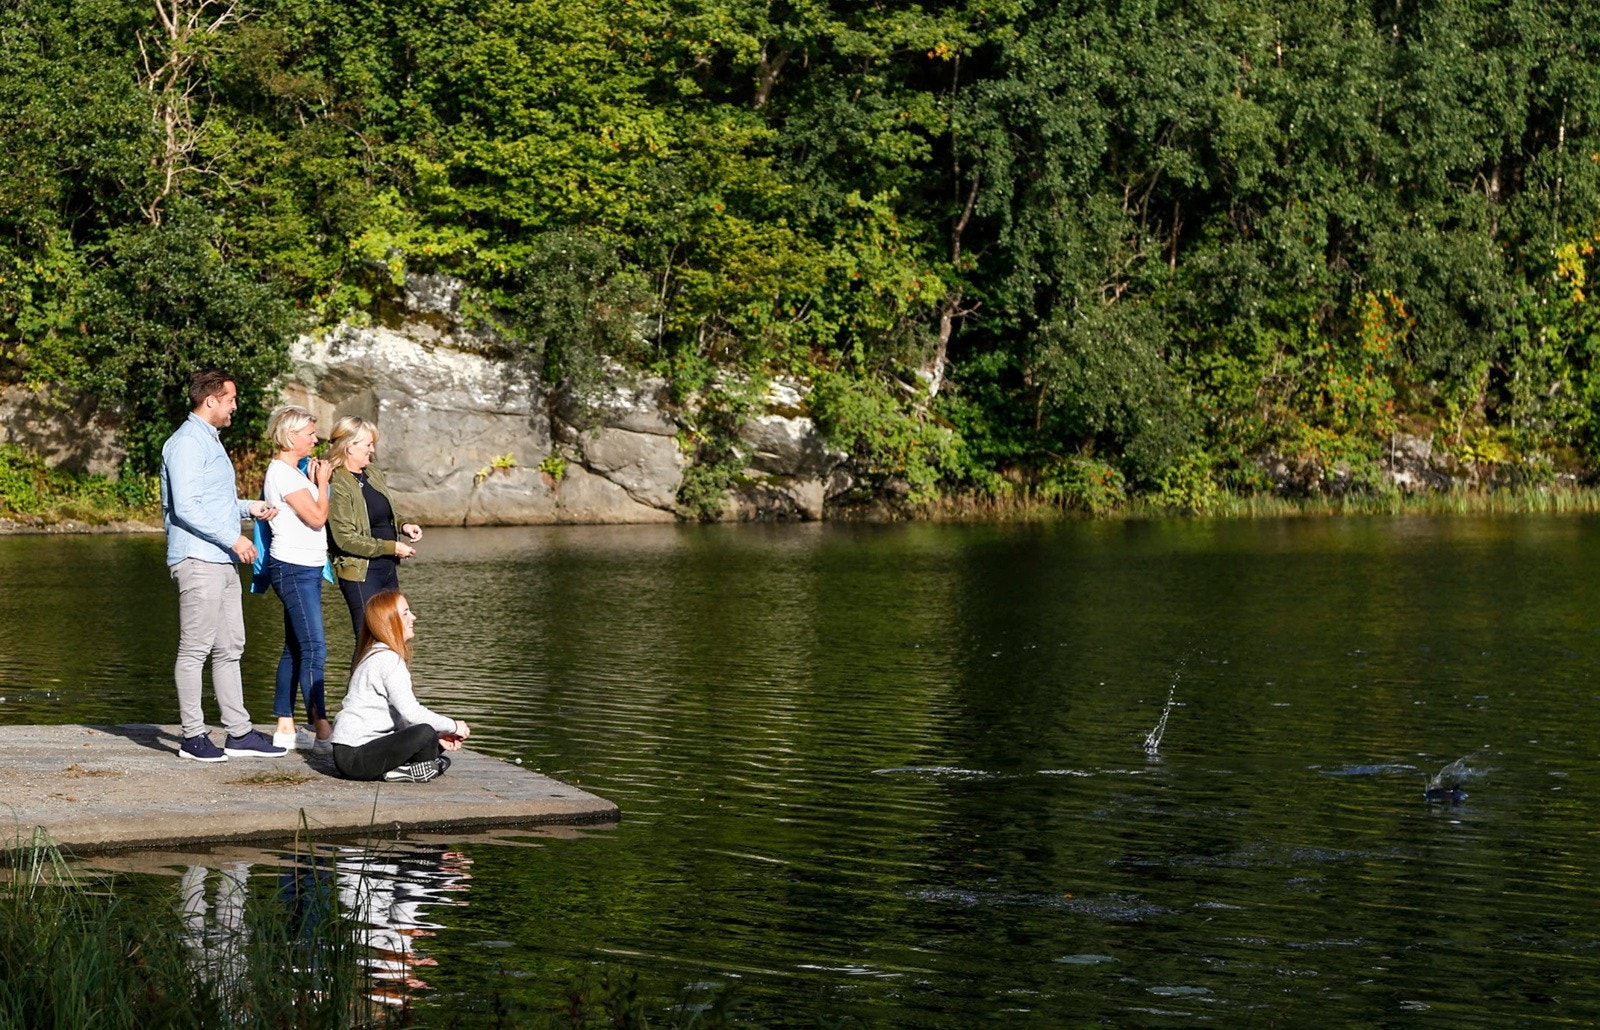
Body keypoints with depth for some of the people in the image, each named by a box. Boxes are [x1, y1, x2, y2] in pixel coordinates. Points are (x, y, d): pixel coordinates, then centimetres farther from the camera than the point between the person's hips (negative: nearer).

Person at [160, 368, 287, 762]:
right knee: (195, 649, -5)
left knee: (230, 648, 10)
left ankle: (239, 733, 14)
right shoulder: (187, 443, -12)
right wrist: (232, 538, -19)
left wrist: (248, 507, 17)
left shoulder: (210, 441, 20)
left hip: (222, 562, 10)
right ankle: (193, 735, 0)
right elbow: (185, 507, -20)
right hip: (198, 561, -10)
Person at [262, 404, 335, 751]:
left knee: (294, 649, 10)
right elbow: (317, 517, -16)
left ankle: (285, 727, 12)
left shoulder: (291, 471, 16)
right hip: (294, 568, -10)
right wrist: (322, 482, -2)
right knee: (313, 648, -12)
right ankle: (321, 727, -13)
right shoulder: (283, 473, -14)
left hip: (305, 569, 10)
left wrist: (314, 482, 10)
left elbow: (314, 516, 16)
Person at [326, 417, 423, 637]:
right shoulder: (337, 485, -17)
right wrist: (392, 547, -18)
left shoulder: (374, 473, 9)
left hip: (388, 569, 9)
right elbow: (346, 539, -21)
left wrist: (403, 525, 3)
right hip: (361, 573, -9)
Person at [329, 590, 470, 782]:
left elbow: (401, 716, 15)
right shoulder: (388, 659, -15)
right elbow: (411, 712, -21)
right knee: (425, 733, -28)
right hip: (354, 756, -11)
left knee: (434, 743, 15)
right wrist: (453, 726, -9)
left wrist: (438, 735, 4)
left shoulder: (375, 655, 17)